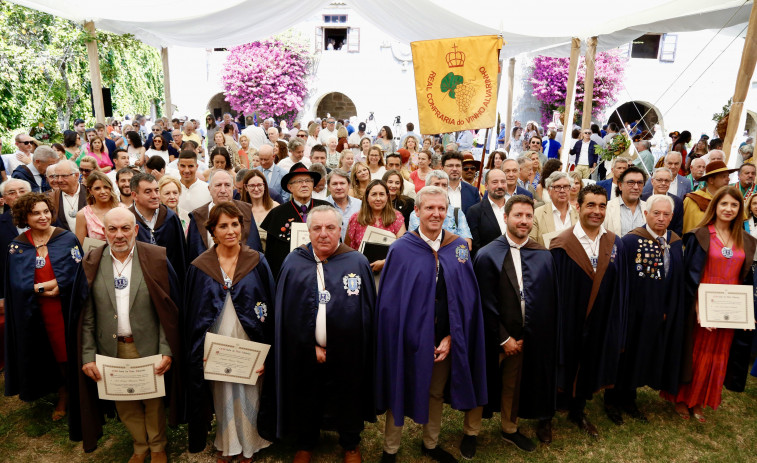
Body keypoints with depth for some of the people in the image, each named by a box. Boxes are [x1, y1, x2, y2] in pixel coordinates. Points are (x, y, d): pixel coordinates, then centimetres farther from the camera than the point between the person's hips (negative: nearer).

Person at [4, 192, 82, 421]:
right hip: (37, 313, 2)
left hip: (67, 308, -2)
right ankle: (63, 394, 29)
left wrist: (38, 286, -16)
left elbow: (77, 273, -11)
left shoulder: (67, 238, -5)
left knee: (71, 349, 5)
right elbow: (17, 283, -3)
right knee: (55, 351, 12)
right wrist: (44, 288, -18)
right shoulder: (16, 247, 2)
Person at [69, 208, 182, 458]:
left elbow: (169, 311, -8)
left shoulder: (156, 259, -8)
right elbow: (85, 317, 1)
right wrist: (88, 356, -5)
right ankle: (140, 445, 41)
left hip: (149, 346, -2)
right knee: (124, 404, 16)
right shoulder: (91, 264, -1)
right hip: (111, 349, 2)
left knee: (153, 400, 14)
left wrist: (167, 350, -12)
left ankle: (157, 446, 39)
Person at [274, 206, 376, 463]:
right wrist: (311, 345, -11)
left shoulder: (358, 262, -8)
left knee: (348, 400, 18)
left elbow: (368, 310, -5)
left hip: (347, 354, -1)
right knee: (306, 400, 19)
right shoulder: (294, 263, -5)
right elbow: (285, 311, -3)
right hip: (303, 354, 1)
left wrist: (331, 347, -7)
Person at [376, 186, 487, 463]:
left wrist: (450, 337, -8)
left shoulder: (459, 247, -1)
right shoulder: (401, 249, -10)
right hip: (408, 337, -3)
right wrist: (414, 338, -11)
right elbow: (389, 301, -9)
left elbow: (467, 297, -1)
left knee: (436, 393, 19)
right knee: (400, 392, 12)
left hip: (445, 339, 3)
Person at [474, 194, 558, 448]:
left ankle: (509, 428, 38)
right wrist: (504, 338, -9)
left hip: (533, 337, 3)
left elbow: (551, 301, 4)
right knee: (507, 383, 12)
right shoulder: (487, 255, -10)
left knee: (513, 384, 17)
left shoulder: (543, 255, 1)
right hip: (498, 338, -3)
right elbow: (486, 303, -10)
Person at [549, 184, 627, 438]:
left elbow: (620, 287, 3)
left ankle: (578, 412, 43)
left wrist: (617, 325, 2)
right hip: (568, 321, -4)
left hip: (599, 324, 4)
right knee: (564, 366, 11)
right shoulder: (562, 244, -14)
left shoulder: (614, 244, -1)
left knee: (589, 366, 19)